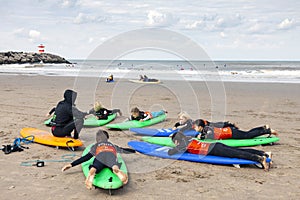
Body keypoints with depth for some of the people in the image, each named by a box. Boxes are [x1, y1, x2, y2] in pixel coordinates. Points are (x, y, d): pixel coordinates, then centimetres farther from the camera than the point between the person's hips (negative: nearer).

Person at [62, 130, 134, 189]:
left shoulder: (95, 146, 39)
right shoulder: (113, 145, 45)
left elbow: (86, 157, 27)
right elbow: (125, 150, 57)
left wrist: (72, 164, 29)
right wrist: (134, 151, 76)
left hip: (100, 155, 0)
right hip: (112, 155, 1)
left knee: (94, 168, -24)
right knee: (115, 167, -27)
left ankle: (91, 173, -62)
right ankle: (116, 170, -65)